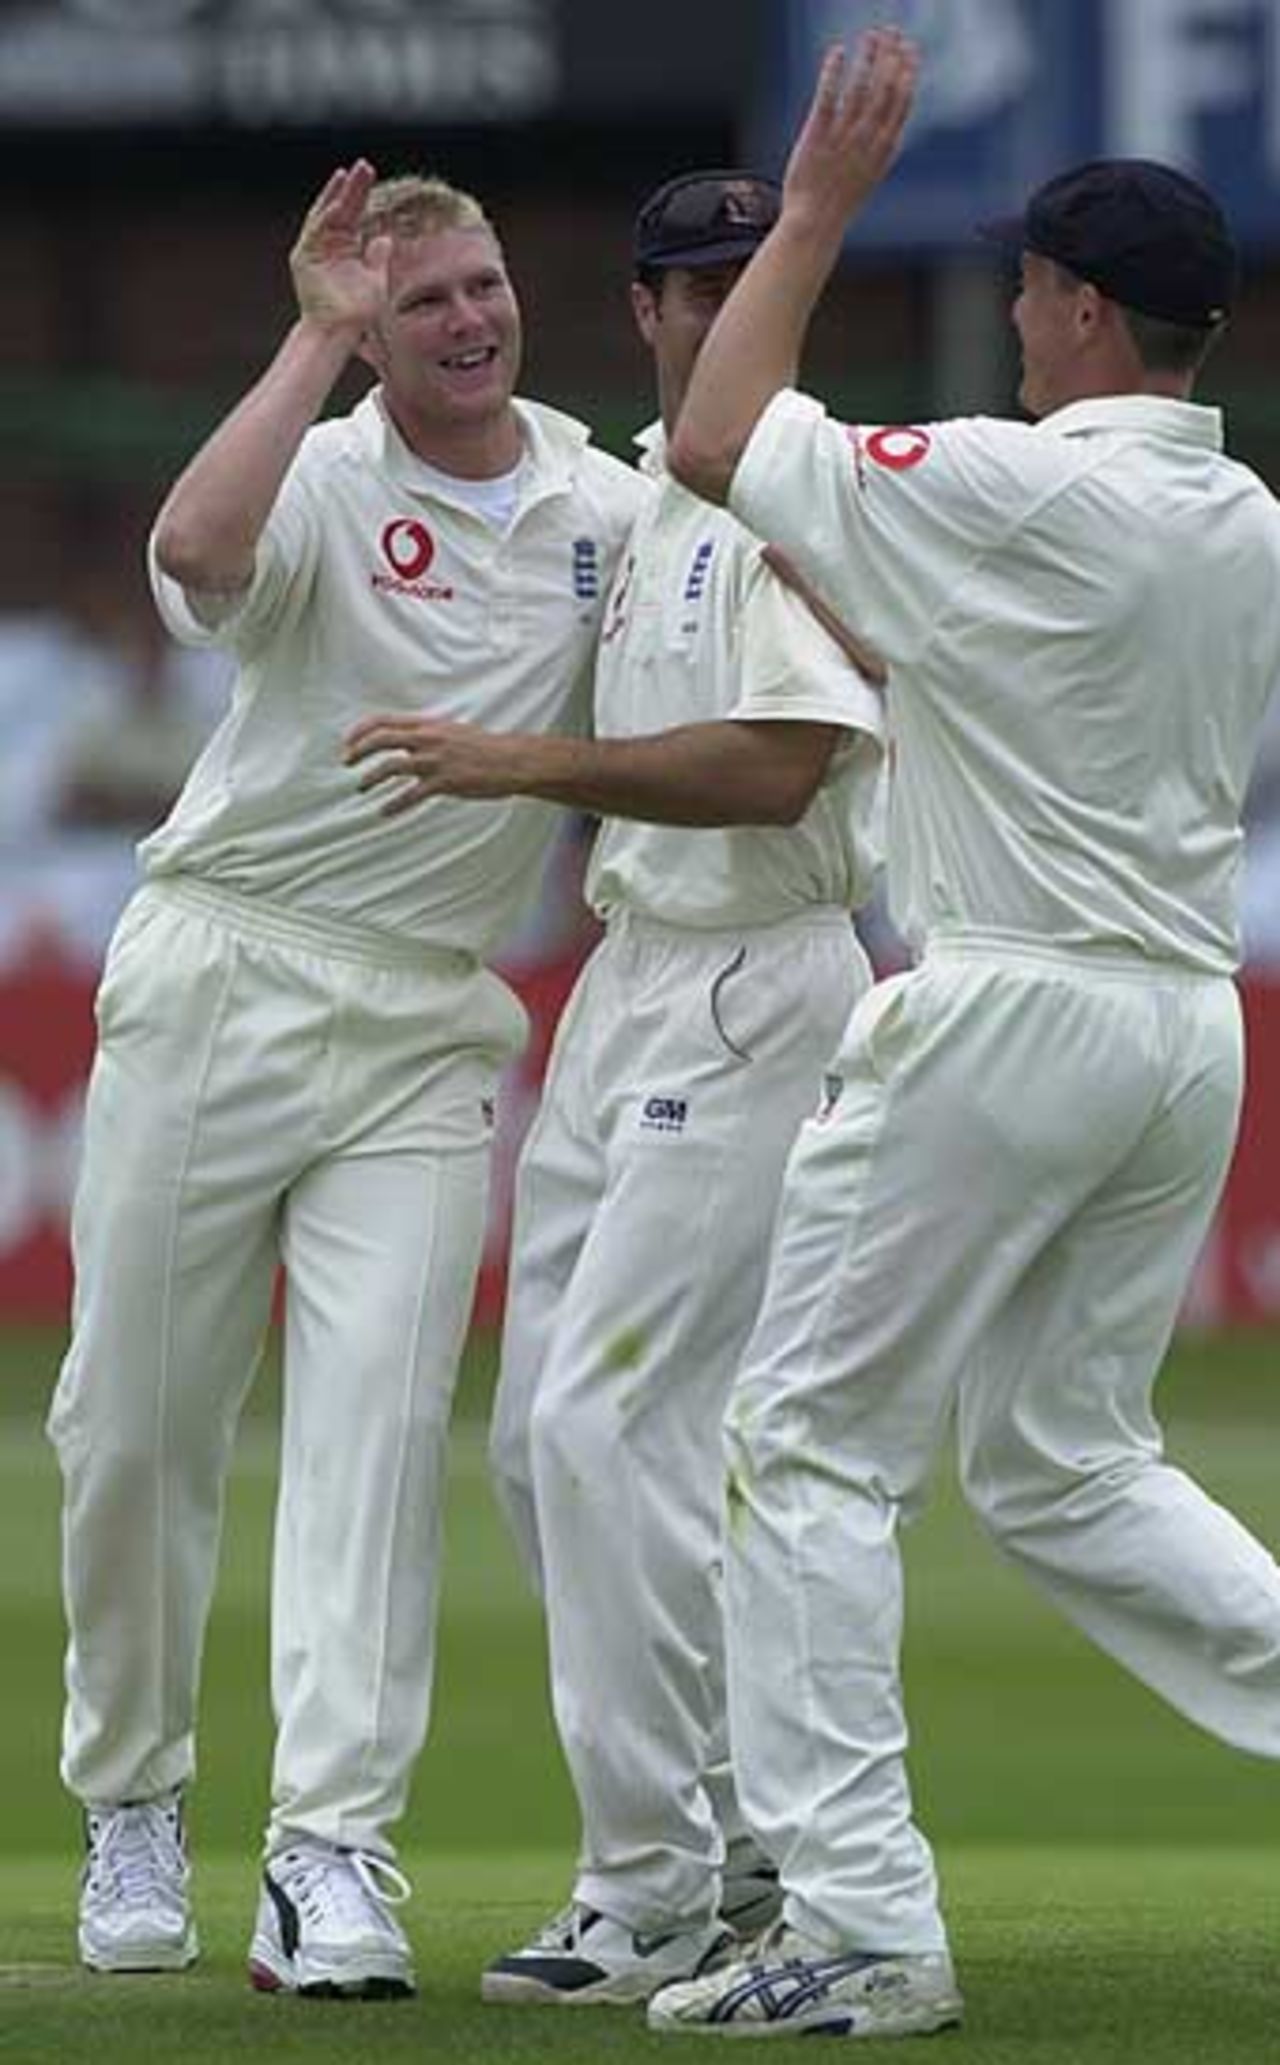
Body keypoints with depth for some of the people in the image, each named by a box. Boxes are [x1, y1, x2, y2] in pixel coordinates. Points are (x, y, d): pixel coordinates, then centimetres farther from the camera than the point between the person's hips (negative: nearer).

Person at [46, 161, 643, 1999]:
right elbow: (198, 550, -28)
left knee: (379, 1418, -10)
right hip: (215, 994, -2)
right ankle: (132, 1806, 21)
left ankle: (333, 1852, -15)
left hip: (426, 1034, 2)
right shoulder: (321, 482, -6)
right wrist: (317, 335, -24)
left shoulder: (609, 512, 7)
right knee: (136, 1418, 3)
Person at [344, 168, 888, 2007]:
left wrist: (520, 765, -22)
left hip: (757, 991, -9)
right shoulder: (641, 507, 16)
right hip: (625, 980, 9)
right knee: (541, 1431, 8)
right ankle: (740, 1840, 17)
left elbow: (776, 768, -22)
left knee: (613, 1420, -15)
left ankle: (656, 1896, -10)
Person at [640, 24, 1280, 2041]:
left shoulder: (1017, 492, -15)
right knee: (1067, 1466, 19)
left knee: (817, 1448, 0)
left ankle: (858, 1926, -5)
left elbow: (715, 444, -8)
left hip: (1004, 1017, -8)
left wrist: (815, 211, 1)